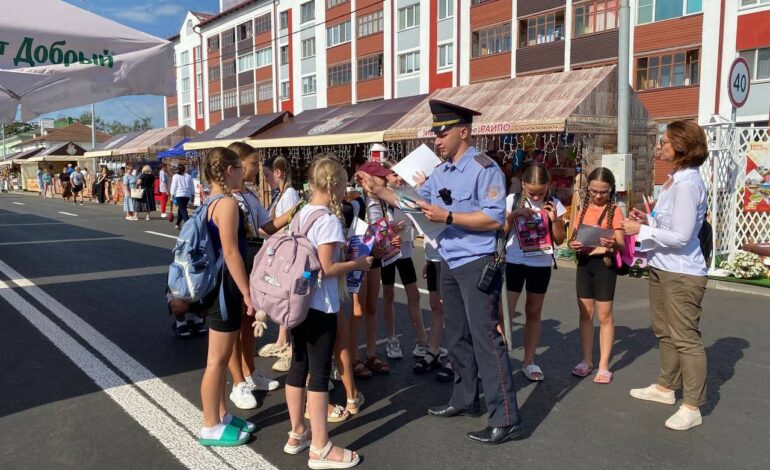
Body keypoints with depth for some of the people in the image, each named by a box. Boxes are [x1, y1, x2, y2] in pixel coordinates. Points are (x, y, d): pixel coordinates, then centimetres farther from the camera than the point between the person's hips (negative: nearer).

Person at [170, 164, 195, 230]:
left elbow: (173, 186, -2)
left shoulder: (175, 176, 1)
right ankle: (178, 224, 29)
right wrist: (192, 194, 15)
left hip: (179, 195, -4)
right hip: (187, 195, 4)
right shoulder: (188, 176, 9)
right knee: (181, 209, 18)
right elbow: (192, 187, 10)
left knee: (183, 210, -7)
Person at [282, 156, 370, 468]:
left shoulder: (301, 214, 9)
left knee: (298, 365, 15)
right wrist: (358, 264, -7)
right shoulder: (328, 219, -17)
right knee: (319, 372, -1)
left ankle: (297, 434, 28)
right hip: (319, 306, -9)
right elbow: (327, 269, -21)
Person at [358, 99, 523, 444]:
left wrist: (447, 216, -25)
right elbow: (414, 202, 17)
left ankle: (506, 419, 0)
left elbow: (495, 218, -23)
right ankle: (464, 399, 33)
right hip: (449, 264, 9)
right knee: (457, 335, 17)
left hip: (477, 264, -9)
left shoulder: (484, 168, -15)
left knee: (485, 337, -8)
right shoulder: (440, 172, 10)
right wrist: (378, 189, 7)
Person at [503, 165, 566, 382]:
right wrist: (513, 215, -18)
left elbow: (560, 240, 2)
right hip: (514, 262, -2)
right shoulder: (512, 200, -4)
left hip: (541, 264, 2)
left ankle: (529, 361, 22)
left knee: (533, 313, 12)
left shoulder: (554, 204, -1)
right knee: (505, 312, -6)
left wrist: (554, 219, -14)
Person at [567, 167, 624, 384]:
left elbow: (621, 245, -11)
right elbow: (572, 237, 10)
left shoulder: (614, 211, -6)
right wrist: (573, 244, -13)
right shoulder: (583, 209, 9)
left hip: (604, 264, -4)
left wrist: (613, 244, -34)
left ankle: (604, 365, 11)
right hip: (584, 263, 5)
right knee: (585, 314, 10)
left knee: (604, 316, 2)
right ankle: (586, 360, 22)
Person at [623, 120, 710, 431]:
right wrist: (648, 219, 4)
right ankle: (666, 387, 38)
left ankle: (692, 407, 9)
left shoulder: (687, 184, -20)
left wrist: (640, 230, -17)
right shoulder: (675, 181, 11)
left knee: (686, 338, -2)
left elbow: (680, 236, -23)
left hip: (682, 273, -11)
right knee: (664, 332, 22)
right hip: (661, 268, 11)